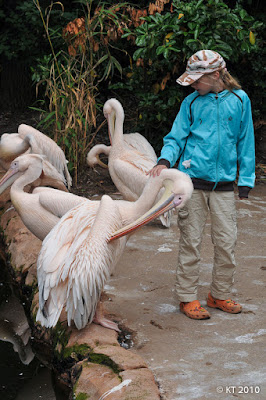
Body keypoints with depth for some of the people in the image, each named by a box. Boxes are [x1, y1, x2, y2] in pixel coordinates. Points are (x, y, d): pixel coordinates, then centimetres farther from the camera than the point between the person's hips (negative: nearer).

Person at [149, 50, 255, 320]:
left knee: (226, 242, 4)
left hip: (224, 185, 1)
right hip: (193, 181, -1)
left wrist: (245, 181, 7)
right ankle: (187, 298, 14)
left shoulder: (239, 100, 4)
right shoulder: (192, 102, 3)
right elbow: (176, 138, 4)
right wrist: (165, 161, -17)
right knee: (190, 241, 2)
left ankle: (220, 295, 21)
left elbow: (245, 143, 10)